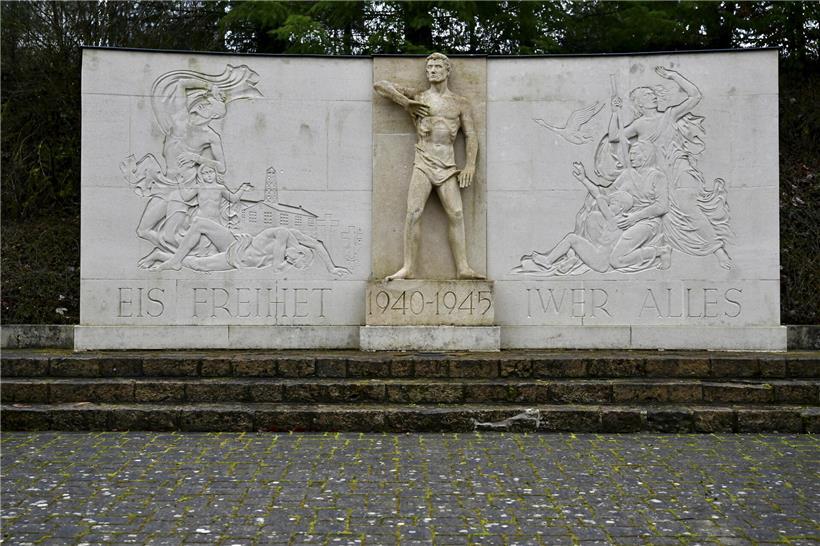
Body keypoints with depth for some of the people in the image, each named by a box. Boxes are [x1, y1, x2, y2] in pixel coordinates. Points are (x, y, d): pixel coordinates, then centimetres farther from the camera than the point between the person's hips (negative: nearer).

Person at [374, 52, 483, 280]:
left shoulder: (461, 104, 15)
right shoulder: (417, 98, 12)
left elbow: (471, 135, 11)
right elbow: (380, 85, 12)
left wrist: (470, 164, -3)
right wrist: (406, 103, 2)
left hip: (447, 165, 1)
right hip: (423, 163, -1)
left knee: (456, 214, -7)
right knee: (413, 212, -15)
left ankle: (463, 268, -5)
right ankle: (408, 268, -15)